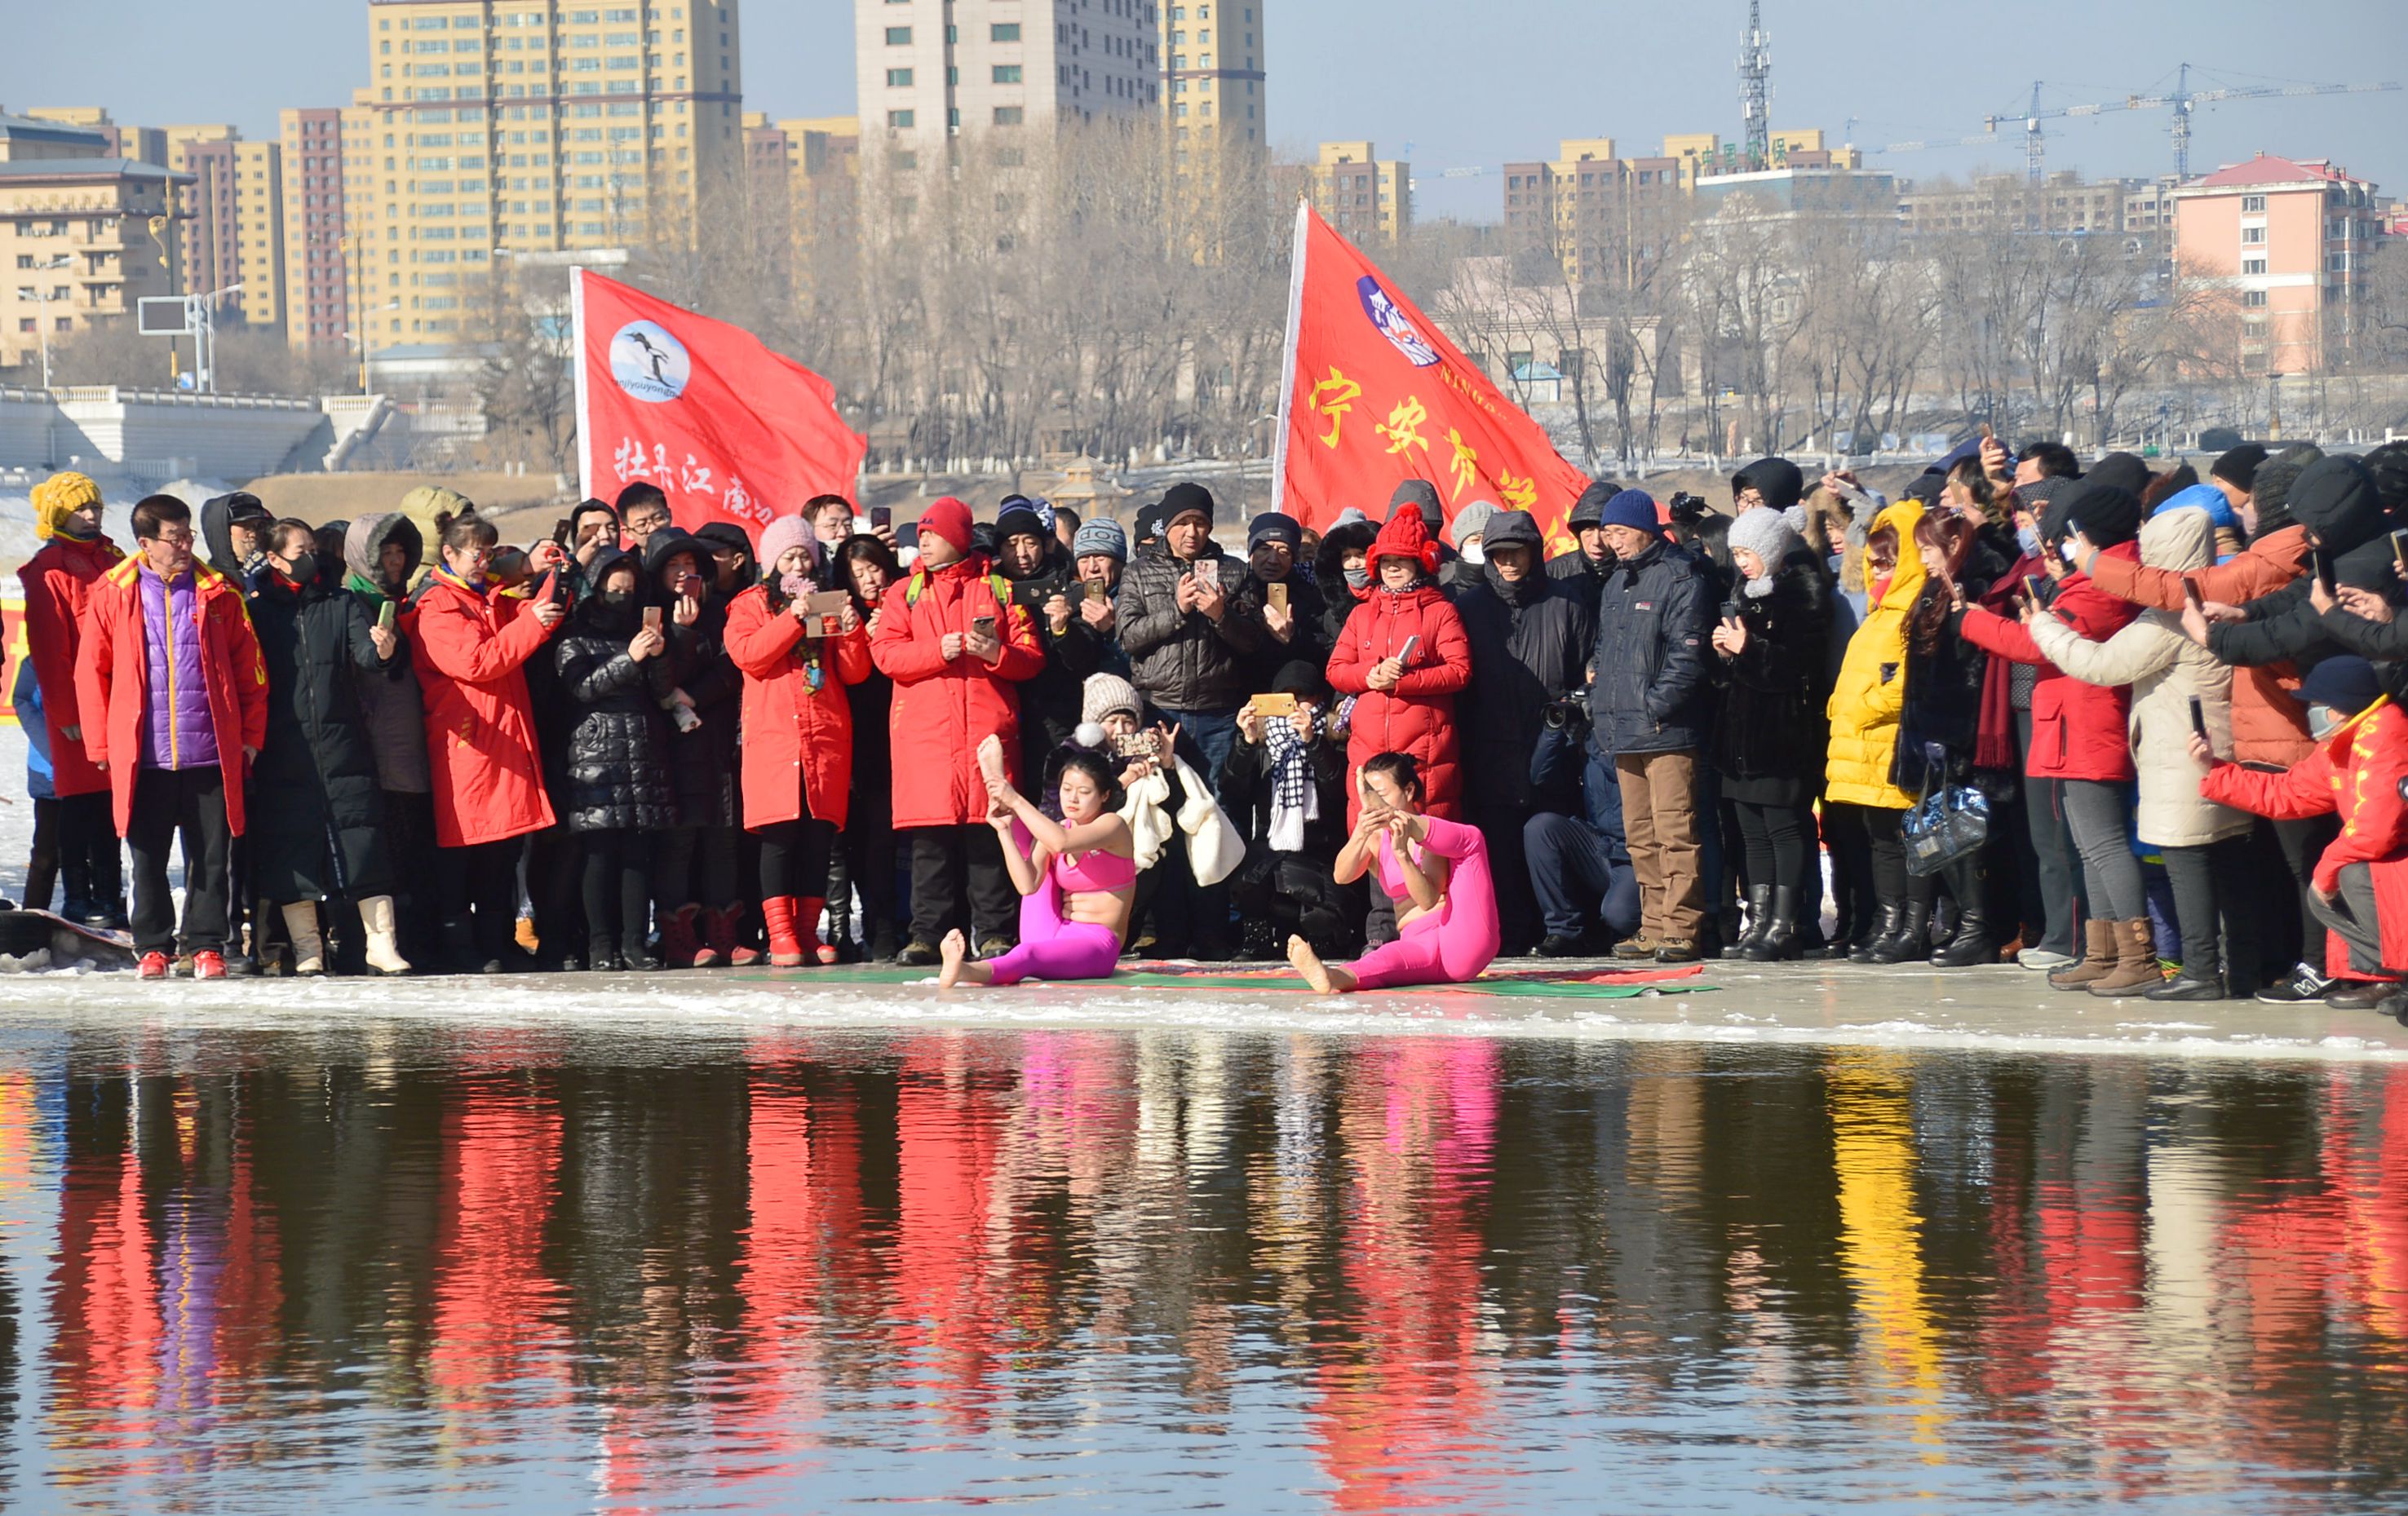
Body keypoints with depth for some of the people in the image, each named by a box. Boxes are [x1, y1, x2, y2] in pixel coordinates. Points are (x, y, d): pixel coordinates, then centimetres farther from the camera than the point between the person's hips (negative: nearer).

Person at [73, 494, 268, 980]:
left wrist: (251, 735, 3)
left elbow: (250, 669, 9)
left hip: (210, 752, 0)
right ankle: (153, 947, 16)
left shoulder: (219, 593, 5)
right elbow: (91, 672, 6)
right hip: (143, 754, 0)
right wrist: (100, 744, 1)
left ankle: (206, 945, 10)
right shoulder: (113, 594, 3)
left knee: (210, 857, 2)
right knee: (148, 858, 6)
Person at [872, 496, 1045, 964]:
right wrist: (939, 651, -12)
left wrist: (996, 653, -12)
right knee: (930, 836, -3)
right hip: (925, 728, 1)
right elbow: (885, 653, 1)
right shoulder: (906, 593, 15)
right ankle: (928, 934, 0)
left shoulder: (998, 589, 13)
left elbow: (1032, 658, 8)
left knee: (988, 831, -4)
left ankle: (994, 933, -1)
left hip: (987, 726, -1)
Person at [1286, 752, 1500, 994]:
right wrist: (1360, 836, -28)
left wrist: (1403, 854, -31)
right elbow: (1342, 876, -8)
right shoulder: (1376, 838, 14)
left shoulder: (1428, 832, 2)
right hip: (1421, 945, 2)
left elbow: (1428, 899, -14)